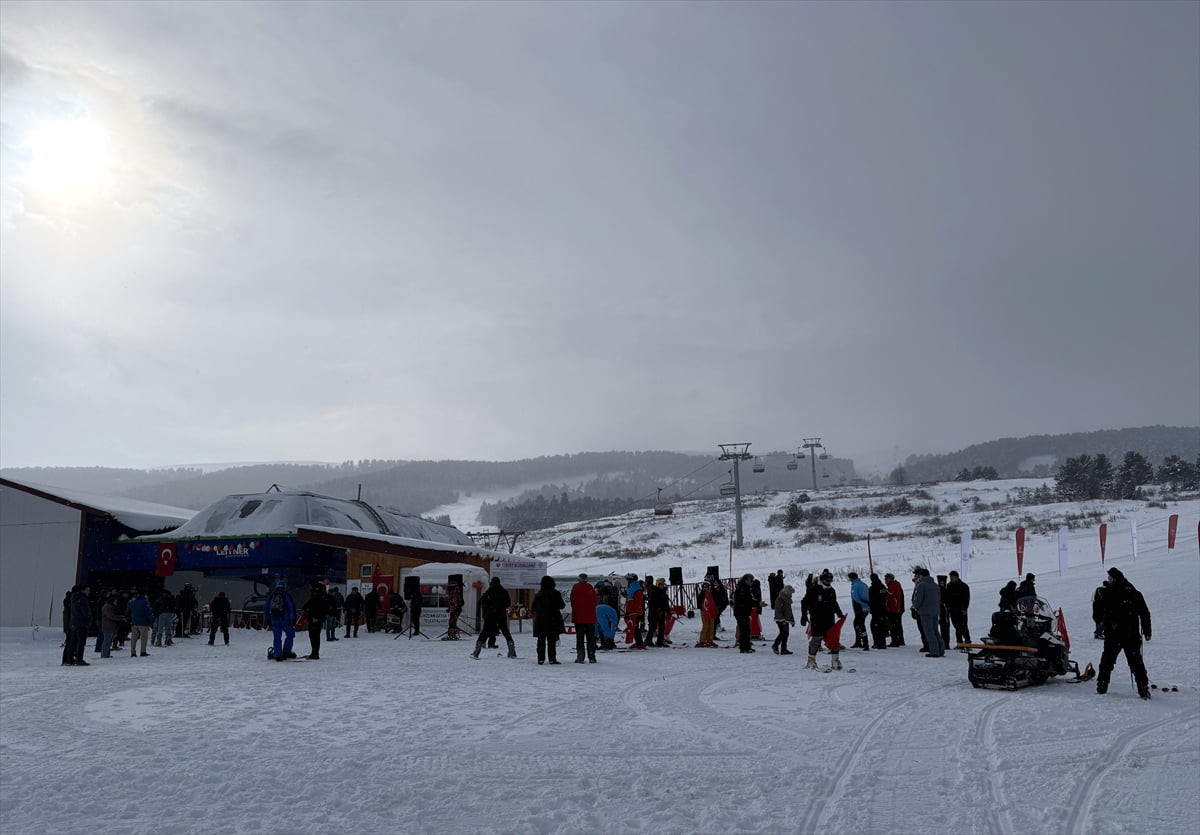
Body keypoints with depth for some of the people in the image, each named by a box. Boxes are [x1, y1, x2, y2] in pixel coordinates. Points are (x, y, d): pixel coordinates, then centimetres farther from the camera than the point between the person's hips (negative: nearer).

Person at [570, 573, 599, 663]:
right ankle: (591, 657, 4)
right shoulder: (591, 587, 0)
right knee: (591, 638, 8)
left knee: (580, 638, 3)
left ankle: (580, 657, -3)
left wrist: (573, 614, 13)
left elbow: (573, 602, 2)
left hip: (578, 617, -1)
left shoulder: (575, 587, -3)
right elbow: (594, 602, 4)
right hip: (590, 617, 1)